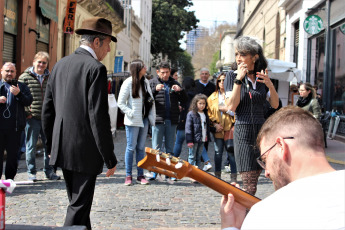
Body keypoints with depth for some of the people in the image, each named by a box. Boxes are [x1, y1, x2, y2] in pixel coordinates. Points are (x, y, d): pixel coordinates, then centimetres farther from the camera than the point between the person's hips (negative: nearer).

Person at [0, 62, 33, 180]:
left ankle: (10, 178, 15)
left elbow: (29, 101, 3)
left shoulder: (21, 86, 13)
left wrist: (18, 94, -13)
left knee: (13, 153, 6)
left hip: (15, 126, 1)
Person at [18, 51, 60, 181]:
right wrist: (26, 113, -8)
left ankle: (48, 171, 20)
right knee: (31, 146, 4)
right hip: (32, 117, -4)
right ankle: (31, 172, 16)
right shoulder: (25, 77, -1)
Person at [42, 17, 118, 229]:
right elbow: (99, 117, -18)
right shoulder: (96, 68, -13)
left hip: (62, 149, 8)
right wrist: (110, 158, -13)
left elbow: (47, 110, 13)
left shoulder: (60, 65, 10)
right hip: (86, 151, -8)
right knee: (79, 206, -1)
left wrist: (52, 145, 21)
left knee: (78, 202, 20)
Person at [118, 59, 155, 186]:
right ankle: (128, 176, 8)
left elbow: (150, 101, 12)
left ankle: (140, 175, 13)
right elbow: (121, 103, -7)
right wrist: (131, 114, -15)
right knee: (131, 147, -1)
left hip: (144, 120, 5)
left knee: (141, 148, 8)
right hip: (133, 121, -5)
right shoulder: (128, 83, -7)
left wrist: (152, 117, 3)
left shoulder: (146, 82, 10)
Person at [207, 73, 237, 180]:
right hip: (218, 129, 3)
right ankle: (217, 176, 15)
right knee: (218, 152, 6)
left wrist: (226, 109, -11)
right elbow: (209, 112, 11)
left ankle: (234, 176, 4)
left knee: (231, 153, -3)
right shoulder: (213, 97, 12)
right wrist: (215, 124, -1)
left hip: (230, 127, -3)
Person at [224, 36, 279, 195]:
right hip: (243, 132, -4)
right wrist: (239, 80, -16)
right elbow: (231, 106, -11)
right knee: (249, 185, -10)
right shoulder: (232, 76, 0)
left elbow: (275, 105, 7)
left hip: (262, 131, 5)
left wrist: (270, 85, -10)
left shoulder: (261, 76, 11)